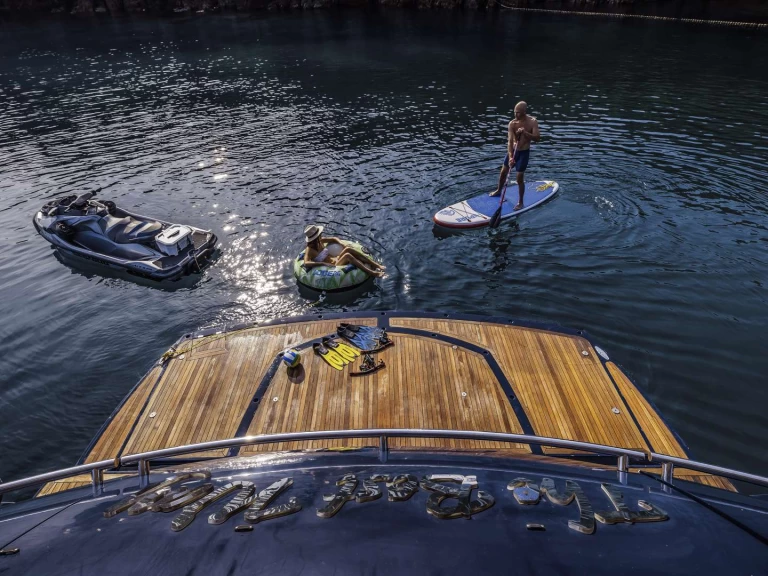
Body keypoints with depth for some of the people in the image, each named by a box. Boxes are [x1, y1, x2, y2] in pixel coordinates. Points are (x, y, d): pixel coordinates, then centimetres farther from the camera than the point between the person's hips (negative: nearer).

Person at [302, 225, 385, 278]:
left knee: (348, 249, -20)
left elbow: (334, 239, 19)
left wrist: (342, 244, 0)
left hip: (335, 260, 7)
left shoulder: (320, 240, 7)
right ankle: (372, 273, -34)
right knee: (348, 255, -30)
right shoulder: (309, 250, -15)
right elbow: (306, 264, -32)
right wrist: (324, 263, -36)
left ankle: (377, 265, -27)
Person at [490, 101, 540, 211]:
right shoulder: (512, 123, -12)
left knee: (520, 178, -3)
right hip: (512, 151, 3)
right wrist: (510, 156, -32)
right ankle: (499, 191, 44)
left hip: (524, 152, -3)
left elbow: (537, 138, -19)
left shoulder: (532, 122, -13)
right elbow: (510, 141, -19)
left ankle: (520, 202, 12)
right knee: (503, 173, 16)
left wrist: (525, 132, -32)